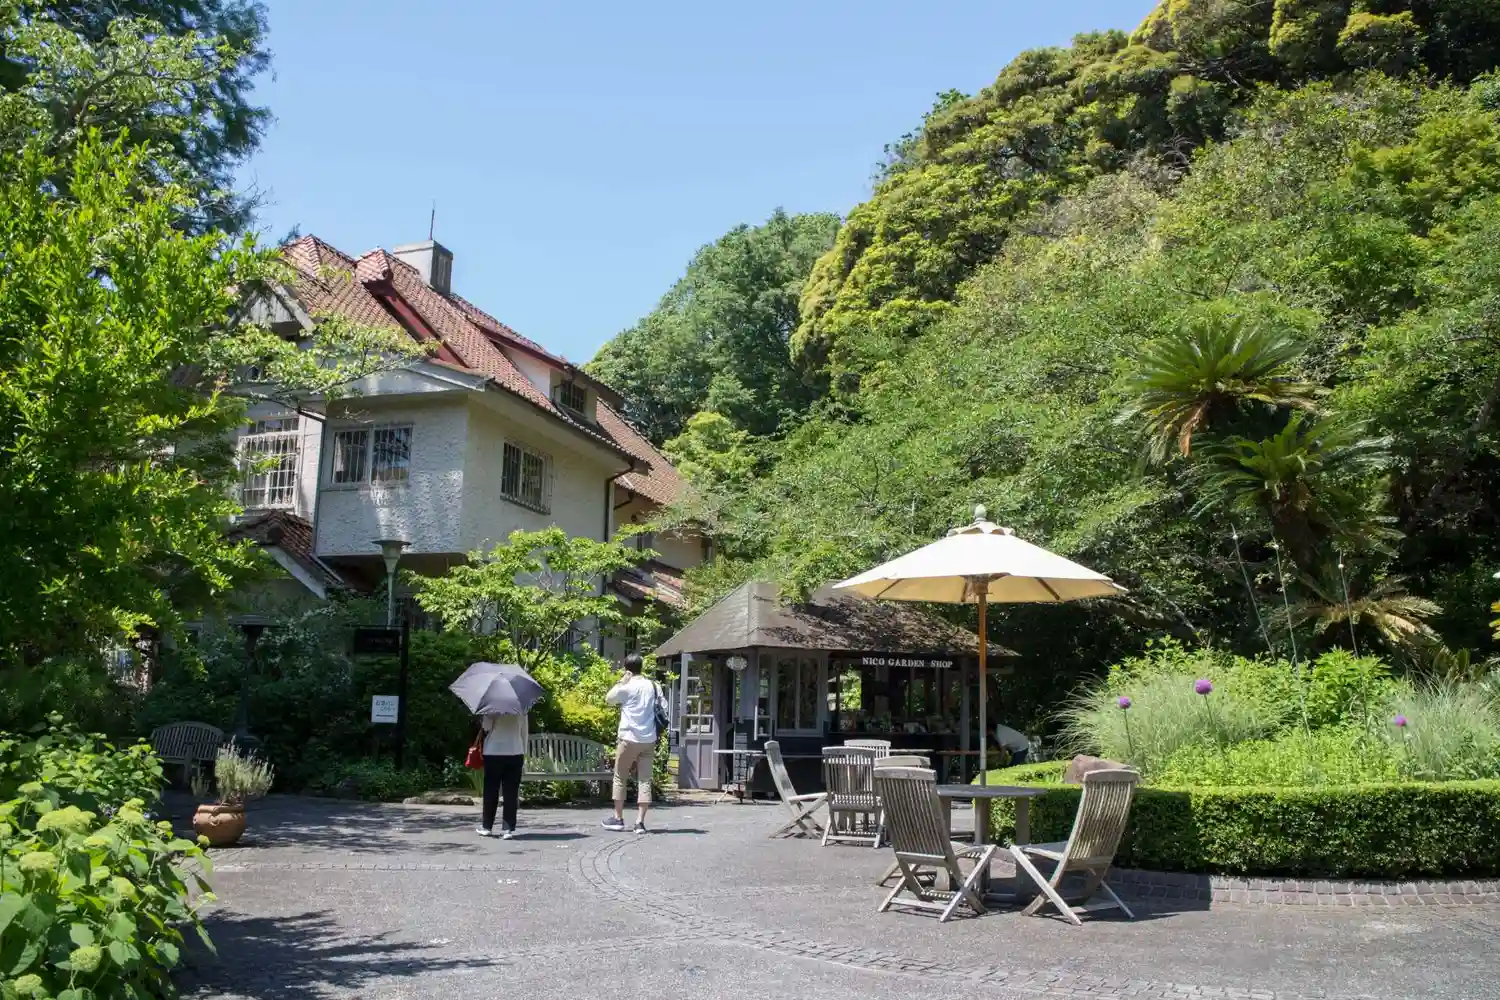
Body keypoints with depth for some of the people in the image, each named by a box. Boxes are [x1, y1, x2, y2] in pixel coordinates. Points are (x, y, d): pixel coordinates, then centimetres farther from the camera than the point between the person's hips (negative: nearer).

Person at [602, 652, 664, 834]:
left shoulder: (626, 686, -8)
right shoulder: (653, 685, 6)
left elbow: (608, 698, 7)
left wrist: (622, 681, 5)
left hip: (630, 738, -4)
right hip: (649, 739, 4)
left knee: (620, 778, 10)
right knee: (644, 780, 3)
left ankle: (618, 818, 14)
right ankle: (640, 822, -1)